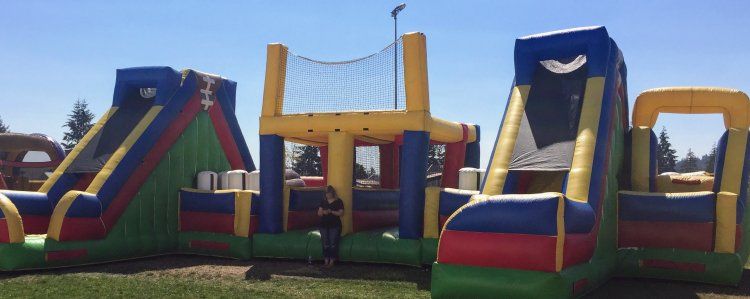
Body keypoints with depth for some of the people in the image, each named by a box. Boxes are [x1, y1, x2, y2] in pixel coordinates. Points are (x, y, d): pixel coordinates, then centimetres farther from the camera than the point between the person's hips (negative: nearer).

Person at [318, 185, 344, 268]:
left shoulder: (338, 201, -1)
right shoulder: (323, 201, 10)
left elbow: (341, 213, -7)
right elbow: (319, 213, 7)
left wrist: (332, 211, -20)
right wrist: (323, 212, -16)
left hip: (334, 226, -3)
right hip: (324, 225, 3)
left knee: (333, 244, -8)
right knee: (325, 244, 0)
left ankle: (332, 261, -2)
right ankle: (326, 260, 6)